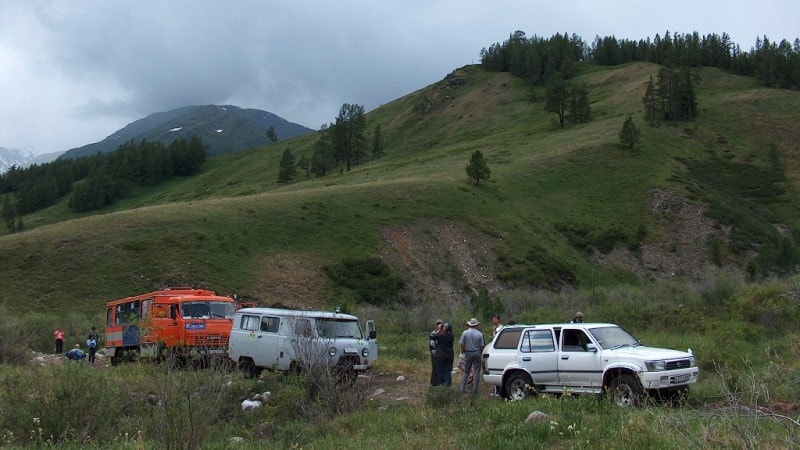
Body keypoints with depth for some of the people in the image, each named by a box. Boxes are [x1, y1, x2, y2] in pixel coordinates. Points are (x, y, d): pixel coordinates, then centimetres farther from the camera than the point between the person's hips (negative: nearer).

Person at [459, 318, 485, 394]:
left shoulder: (465, 333, -5)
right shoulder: (480, 334, -5)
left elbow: (461, 344, -7)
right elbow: (482, 346, -4)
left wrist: (464, 350, 8)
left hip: (468, 353, 1)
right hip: (477, 353, -1)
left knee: (466, 372, 11)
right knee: (476, 372, 5)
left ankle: (463, 388, 8)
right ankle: (475, 389, 3)